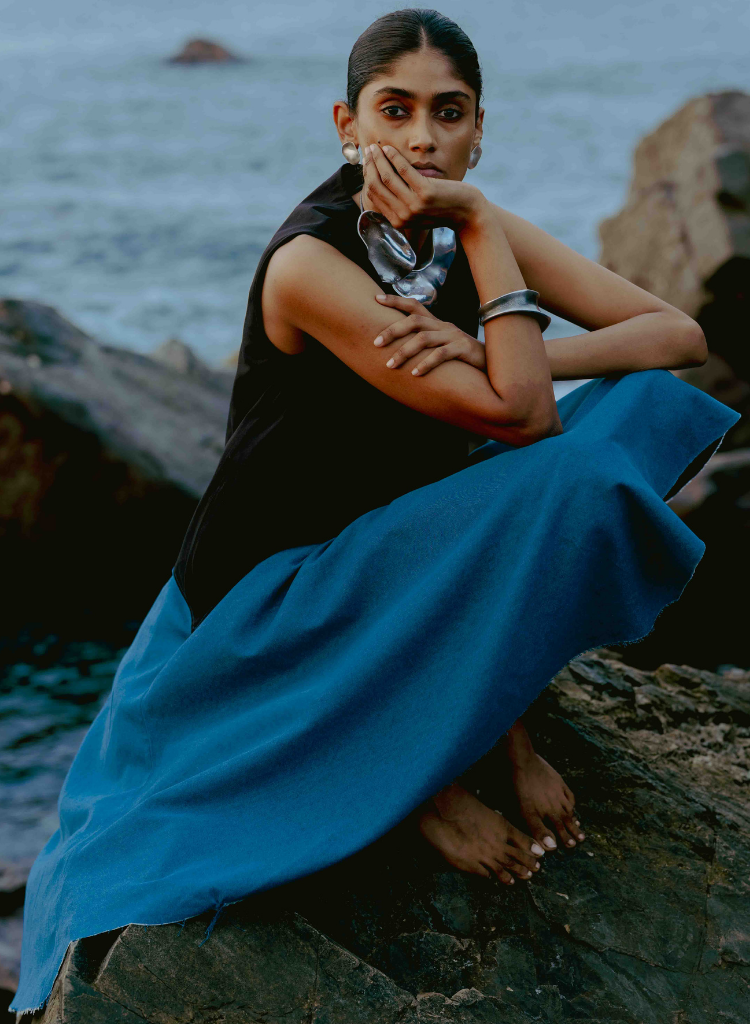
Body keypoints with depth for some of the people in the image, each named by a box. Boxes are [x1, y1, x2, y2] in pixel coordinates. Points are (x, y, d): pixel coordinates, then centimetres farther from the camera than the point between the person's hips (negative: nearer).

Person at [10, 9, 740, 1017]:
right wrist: (482, 226, -25)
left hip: (401, 548, 7)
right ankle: (429, 770, -9)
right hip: (270, 593, -7)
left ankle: (500, 713, -3)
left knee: (643, 402, -10)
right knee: (549, 485, -30)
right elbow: (517, 416, -30)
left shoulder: (471, 231, -4)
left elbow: (682, 335, -7)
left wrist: (522, 361, -24)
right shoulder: (308, 262, -24)